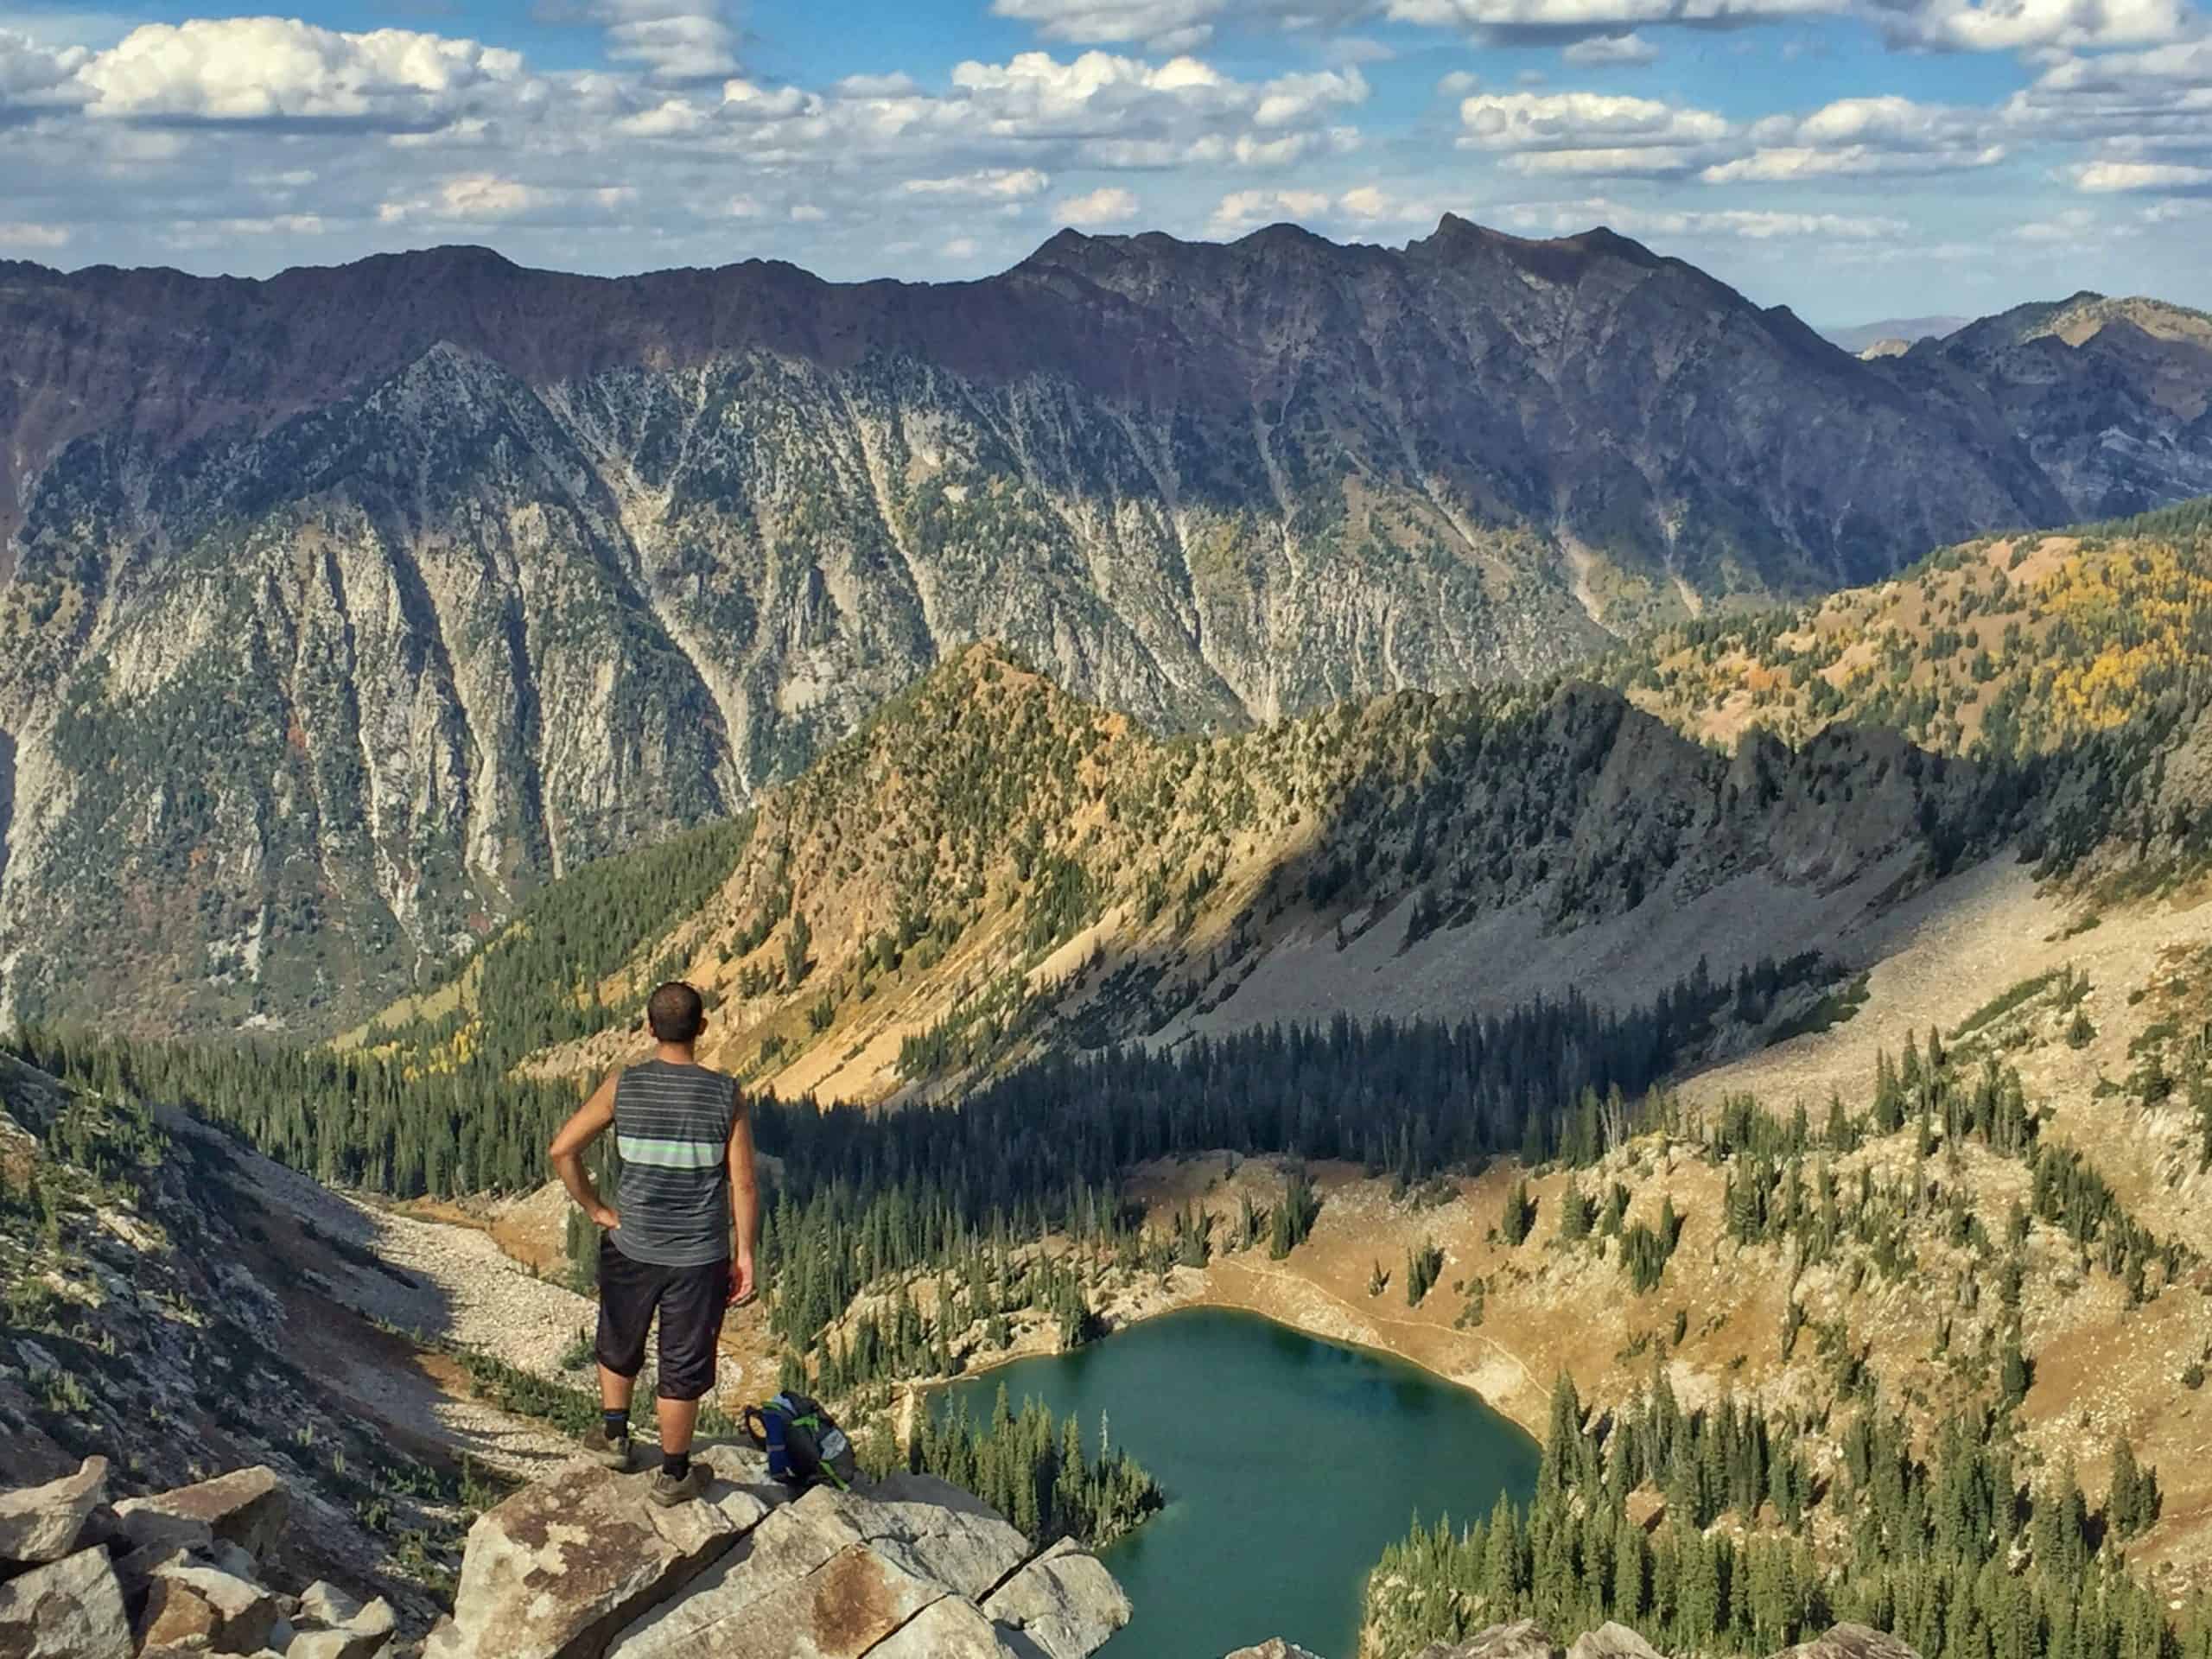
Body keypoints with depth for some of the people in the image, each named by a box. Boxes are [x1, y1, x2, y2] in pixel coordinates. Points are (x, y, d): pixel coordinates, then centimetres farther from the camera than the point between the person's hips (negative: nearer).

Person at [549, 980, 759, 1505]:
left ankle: (615, 1437, 41)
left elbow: (563, 1150, -10)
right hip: (699, 1256, -1)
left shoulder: (623, 1087, -10)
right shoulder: (726, 1096, -12)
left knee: (618, 1345, 27)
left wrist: (595, 1208, 0)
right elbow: (743, 1184, -10)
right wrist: (745, 1254, -1)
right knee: (684, 1366, 11)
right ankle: (674, 1476, 23)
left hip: (631, 1246, 1)